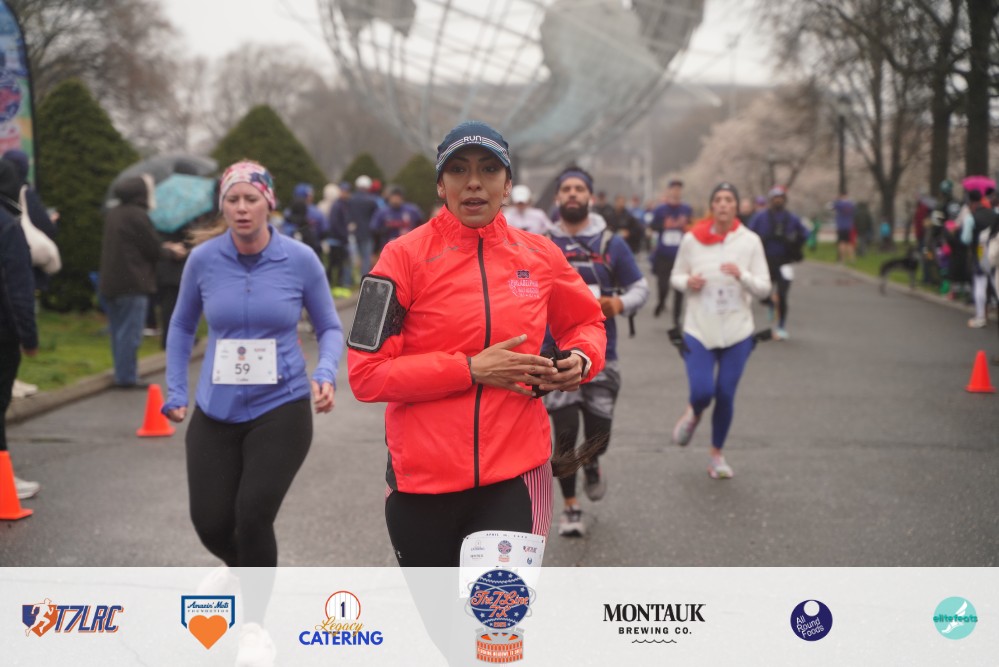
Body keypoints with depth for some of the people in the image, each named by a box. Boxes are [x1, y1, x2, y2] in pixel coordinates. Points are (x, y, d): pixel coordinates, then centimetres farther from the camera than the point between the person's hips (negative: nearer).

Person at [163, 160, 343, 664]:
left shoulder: (299, 260, -8)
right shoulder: (204, 259, -4)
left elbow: (329, 328, 4)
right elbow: (182, 326, 12)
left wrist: (325, 374, -15)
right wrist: (177, 391, 8)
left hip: (281, 408, -2)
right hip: (216, 411, 2)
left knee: (254, 514, -12)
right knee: (210, 522, 3)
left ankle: (255, 626, 14)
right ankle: (240, 566, 43)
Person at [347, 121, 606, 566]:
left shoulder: (539, 255, 3)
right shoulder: (406, 255, -6)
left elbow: (586, 322, 22)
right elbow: (367, 372, -11)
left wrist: (581, 359, -1)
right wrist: (471, 369, -17)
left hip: (514, 478, 1)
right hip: (422, 478, -1)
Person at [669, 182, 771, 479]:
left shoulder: (750, 241, -2)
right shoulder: (692, 240, -2)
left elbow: (764, 288, -1)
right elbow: (676, 276, 10)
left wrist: (742, 276, -20)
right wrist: (688, 282, -12)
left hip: (737, 331, 1)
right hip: (699, 329, 0)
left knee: (725, 395, 3)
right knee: (701, 392, -12)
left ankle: (717, 454, 25)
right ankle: (694, 414, 28)